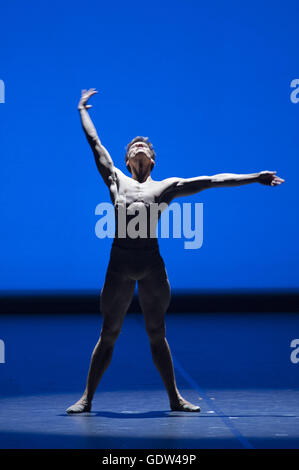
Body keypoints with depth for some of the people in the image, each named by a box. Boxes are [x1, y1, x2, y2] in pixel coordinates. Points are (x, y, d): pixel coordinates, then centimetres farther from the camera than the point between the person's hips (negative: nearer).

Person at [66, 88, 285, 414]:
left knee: (156, 334, 7)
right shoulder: (116, 179, 18)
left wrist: (254, 178, 15)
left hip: (151, 263, 0)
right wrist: (82, 110, 35)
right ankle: (86, 398, 10)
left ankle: (175, 398, 15)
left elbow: (210, 181, 15)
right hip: (119, 262, 0)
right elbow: (94, 143, 26)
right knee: (108, 334, 4)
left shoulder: (166, 186, 17)